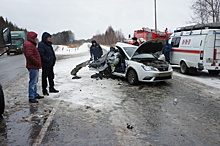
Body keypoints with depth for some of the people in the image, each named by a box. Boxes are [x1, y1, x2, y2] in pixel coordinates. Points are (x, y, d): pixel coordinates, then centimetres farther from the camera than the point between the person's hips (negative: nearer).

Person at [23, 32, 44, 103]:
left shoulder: (32, 44, 20)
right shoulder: (28, 44, -15)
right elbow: (29, 55, -27)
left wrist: (38, 63, 15)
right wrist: (37, 62, -19)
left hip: (35, 67, 11)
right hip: (33, 67, -11)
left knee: (35, 81, 19)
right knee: (33, 82, -7)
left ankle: (35, 94, 31)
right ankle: (31, 98, -1)